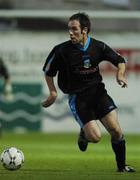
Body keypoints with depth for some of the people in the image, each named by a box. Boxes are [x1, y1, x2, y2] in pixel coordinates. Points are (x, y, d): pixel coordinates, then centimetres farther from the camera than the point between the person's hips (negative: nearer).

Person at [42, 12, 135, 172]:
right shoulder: (61, 50, -13)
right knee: (95, 137, -15)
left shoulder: (98, 47, -6)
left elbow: (120, 61, 8)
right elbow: (48, 72, 2)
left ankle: (121, 166, 14)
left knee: (116, 130, -7)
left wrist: (120, 75, -11)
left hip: (97, 91, 3)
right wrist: (53, 93, -7)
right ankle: (83, 134, 22)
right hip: (77, 97, -3)